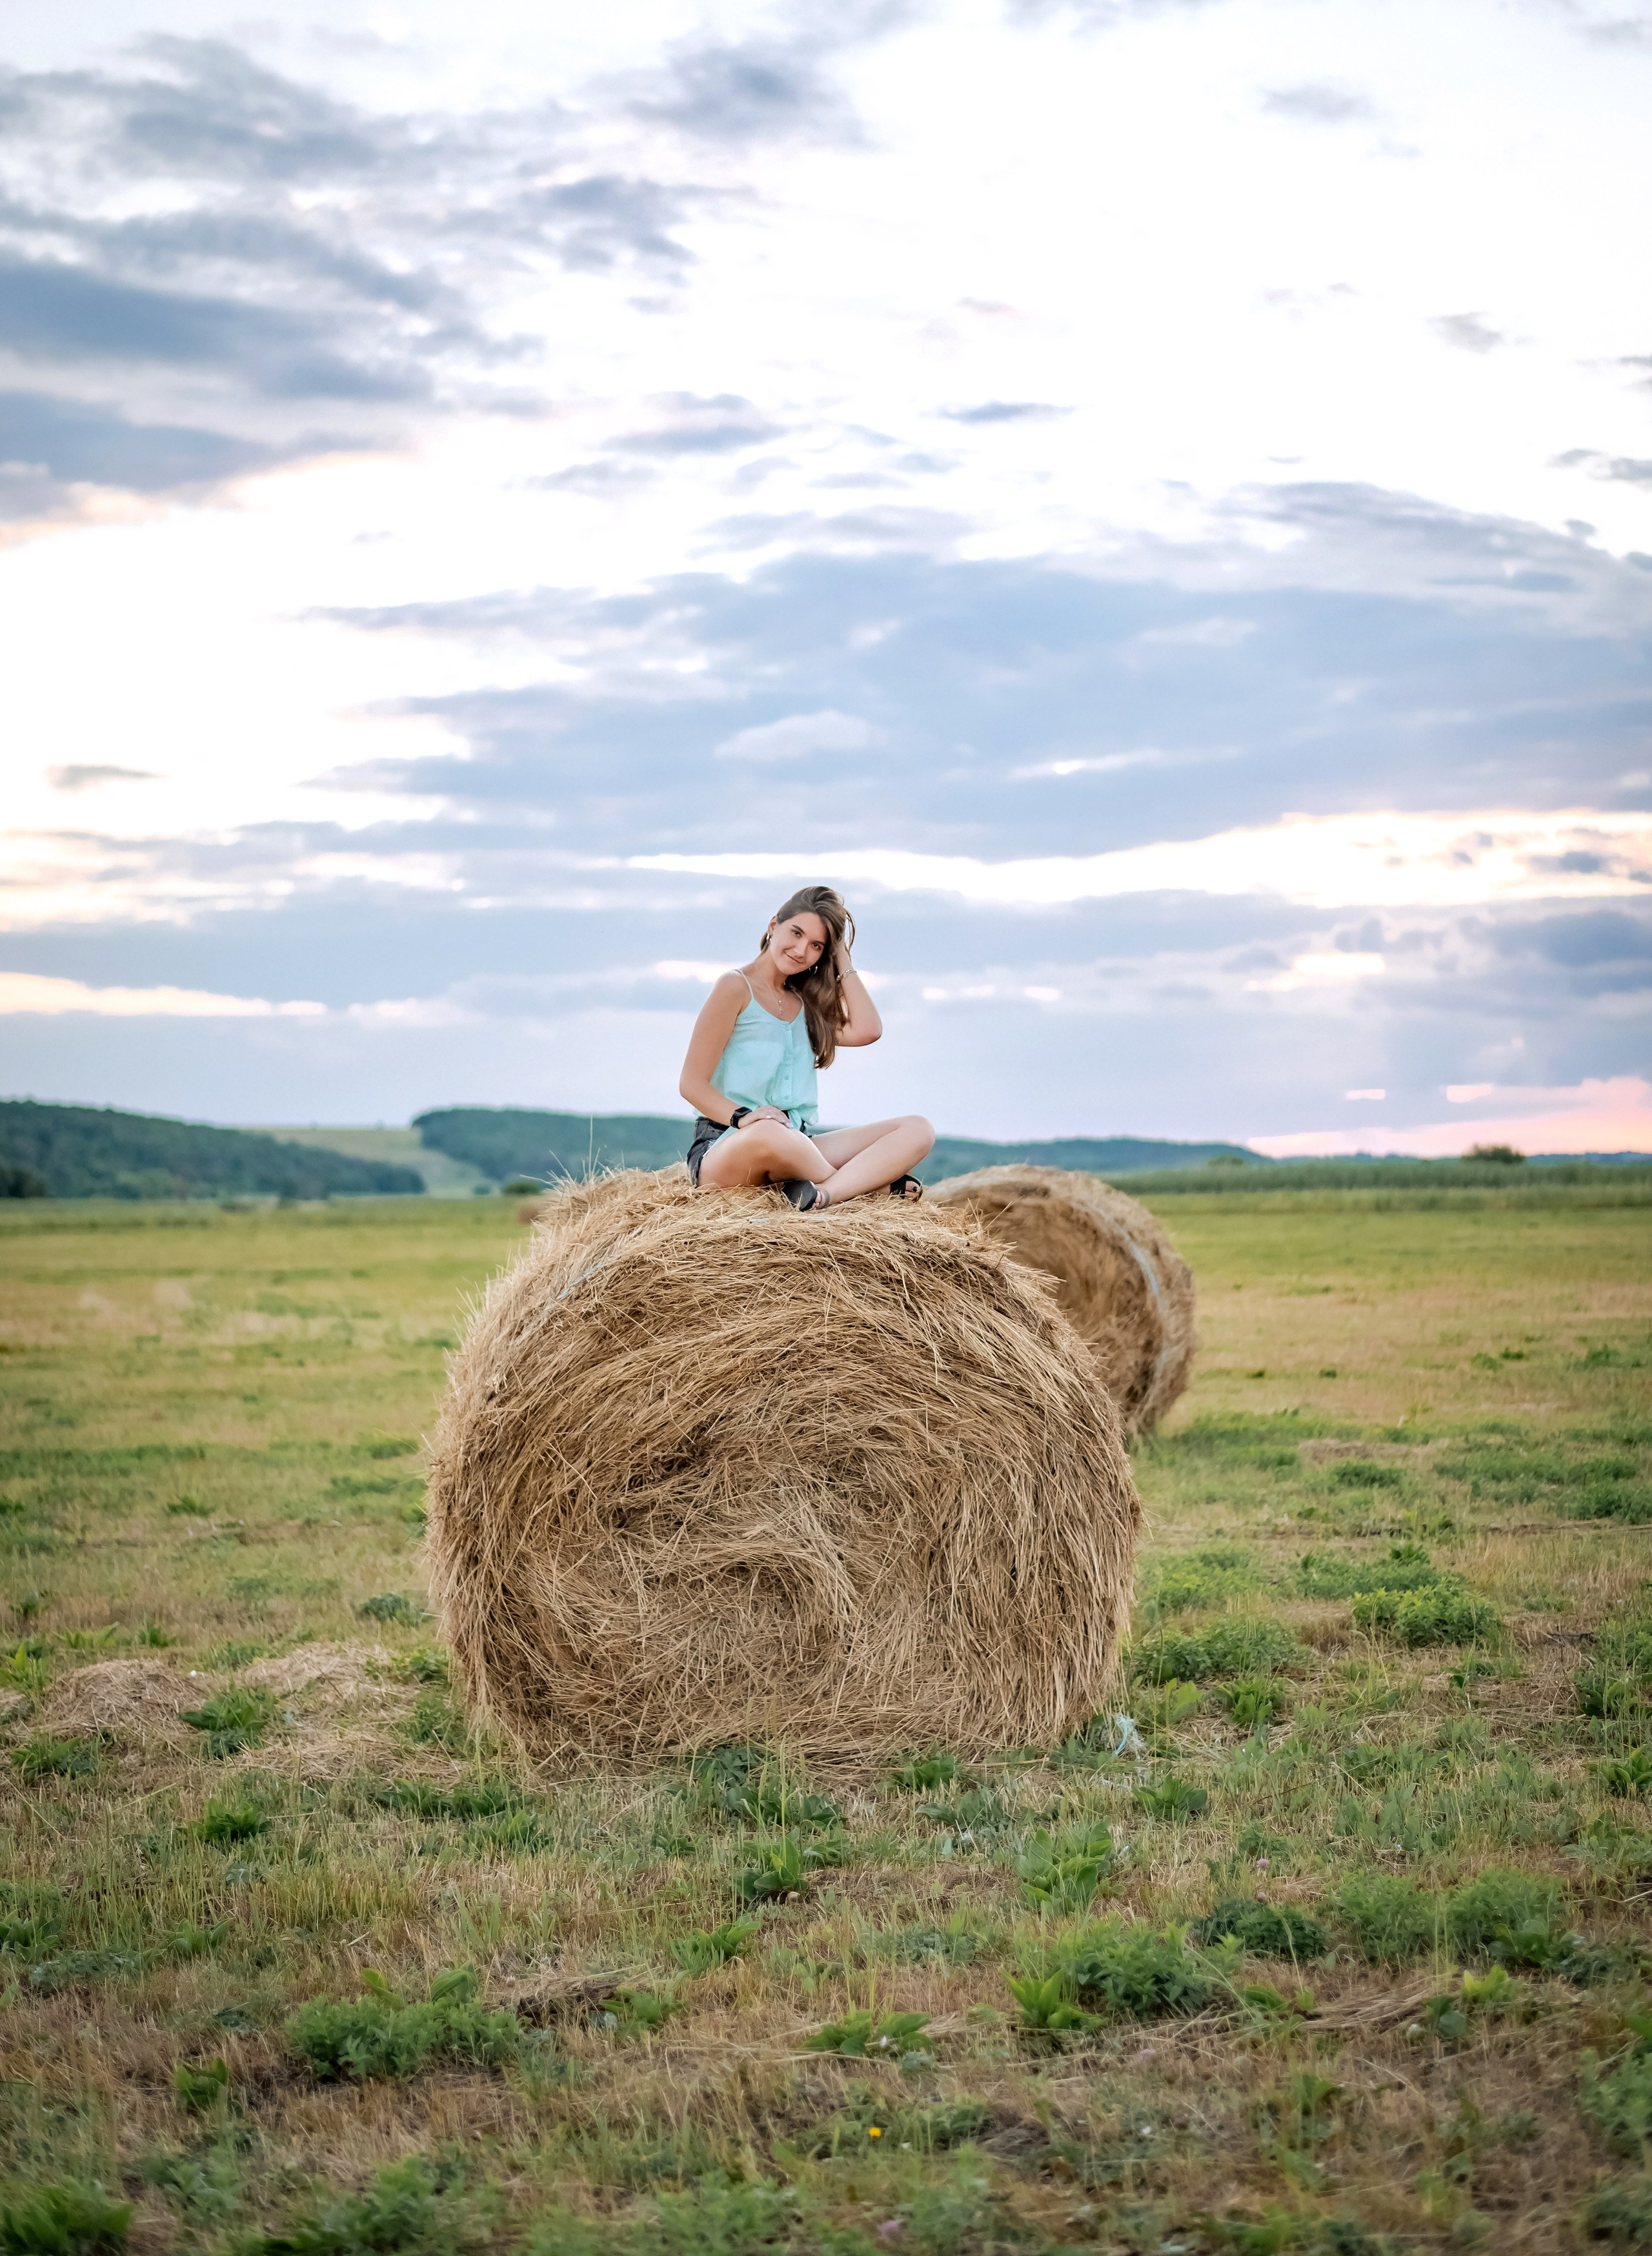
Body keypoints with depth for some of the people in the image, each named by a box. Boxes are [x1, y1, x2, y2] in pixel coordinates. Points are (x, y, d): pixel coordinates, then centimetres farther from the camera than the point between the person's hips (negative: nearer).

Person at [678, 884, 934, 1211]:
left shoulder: (805, 1001, 20)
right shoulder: (737, 987, -1)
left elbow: (865, 1030, 1)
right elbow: (692, 1083, -7)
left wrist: (843, 958, 8)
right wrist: (743, 1117, -26)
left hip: (797, 1148, 7)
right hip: (725, 1145, -7)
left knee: (917, 1129, -11)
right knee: (769, 1134, -44)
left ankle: (823, 1195, -38)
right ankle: (871, 1183, -19)